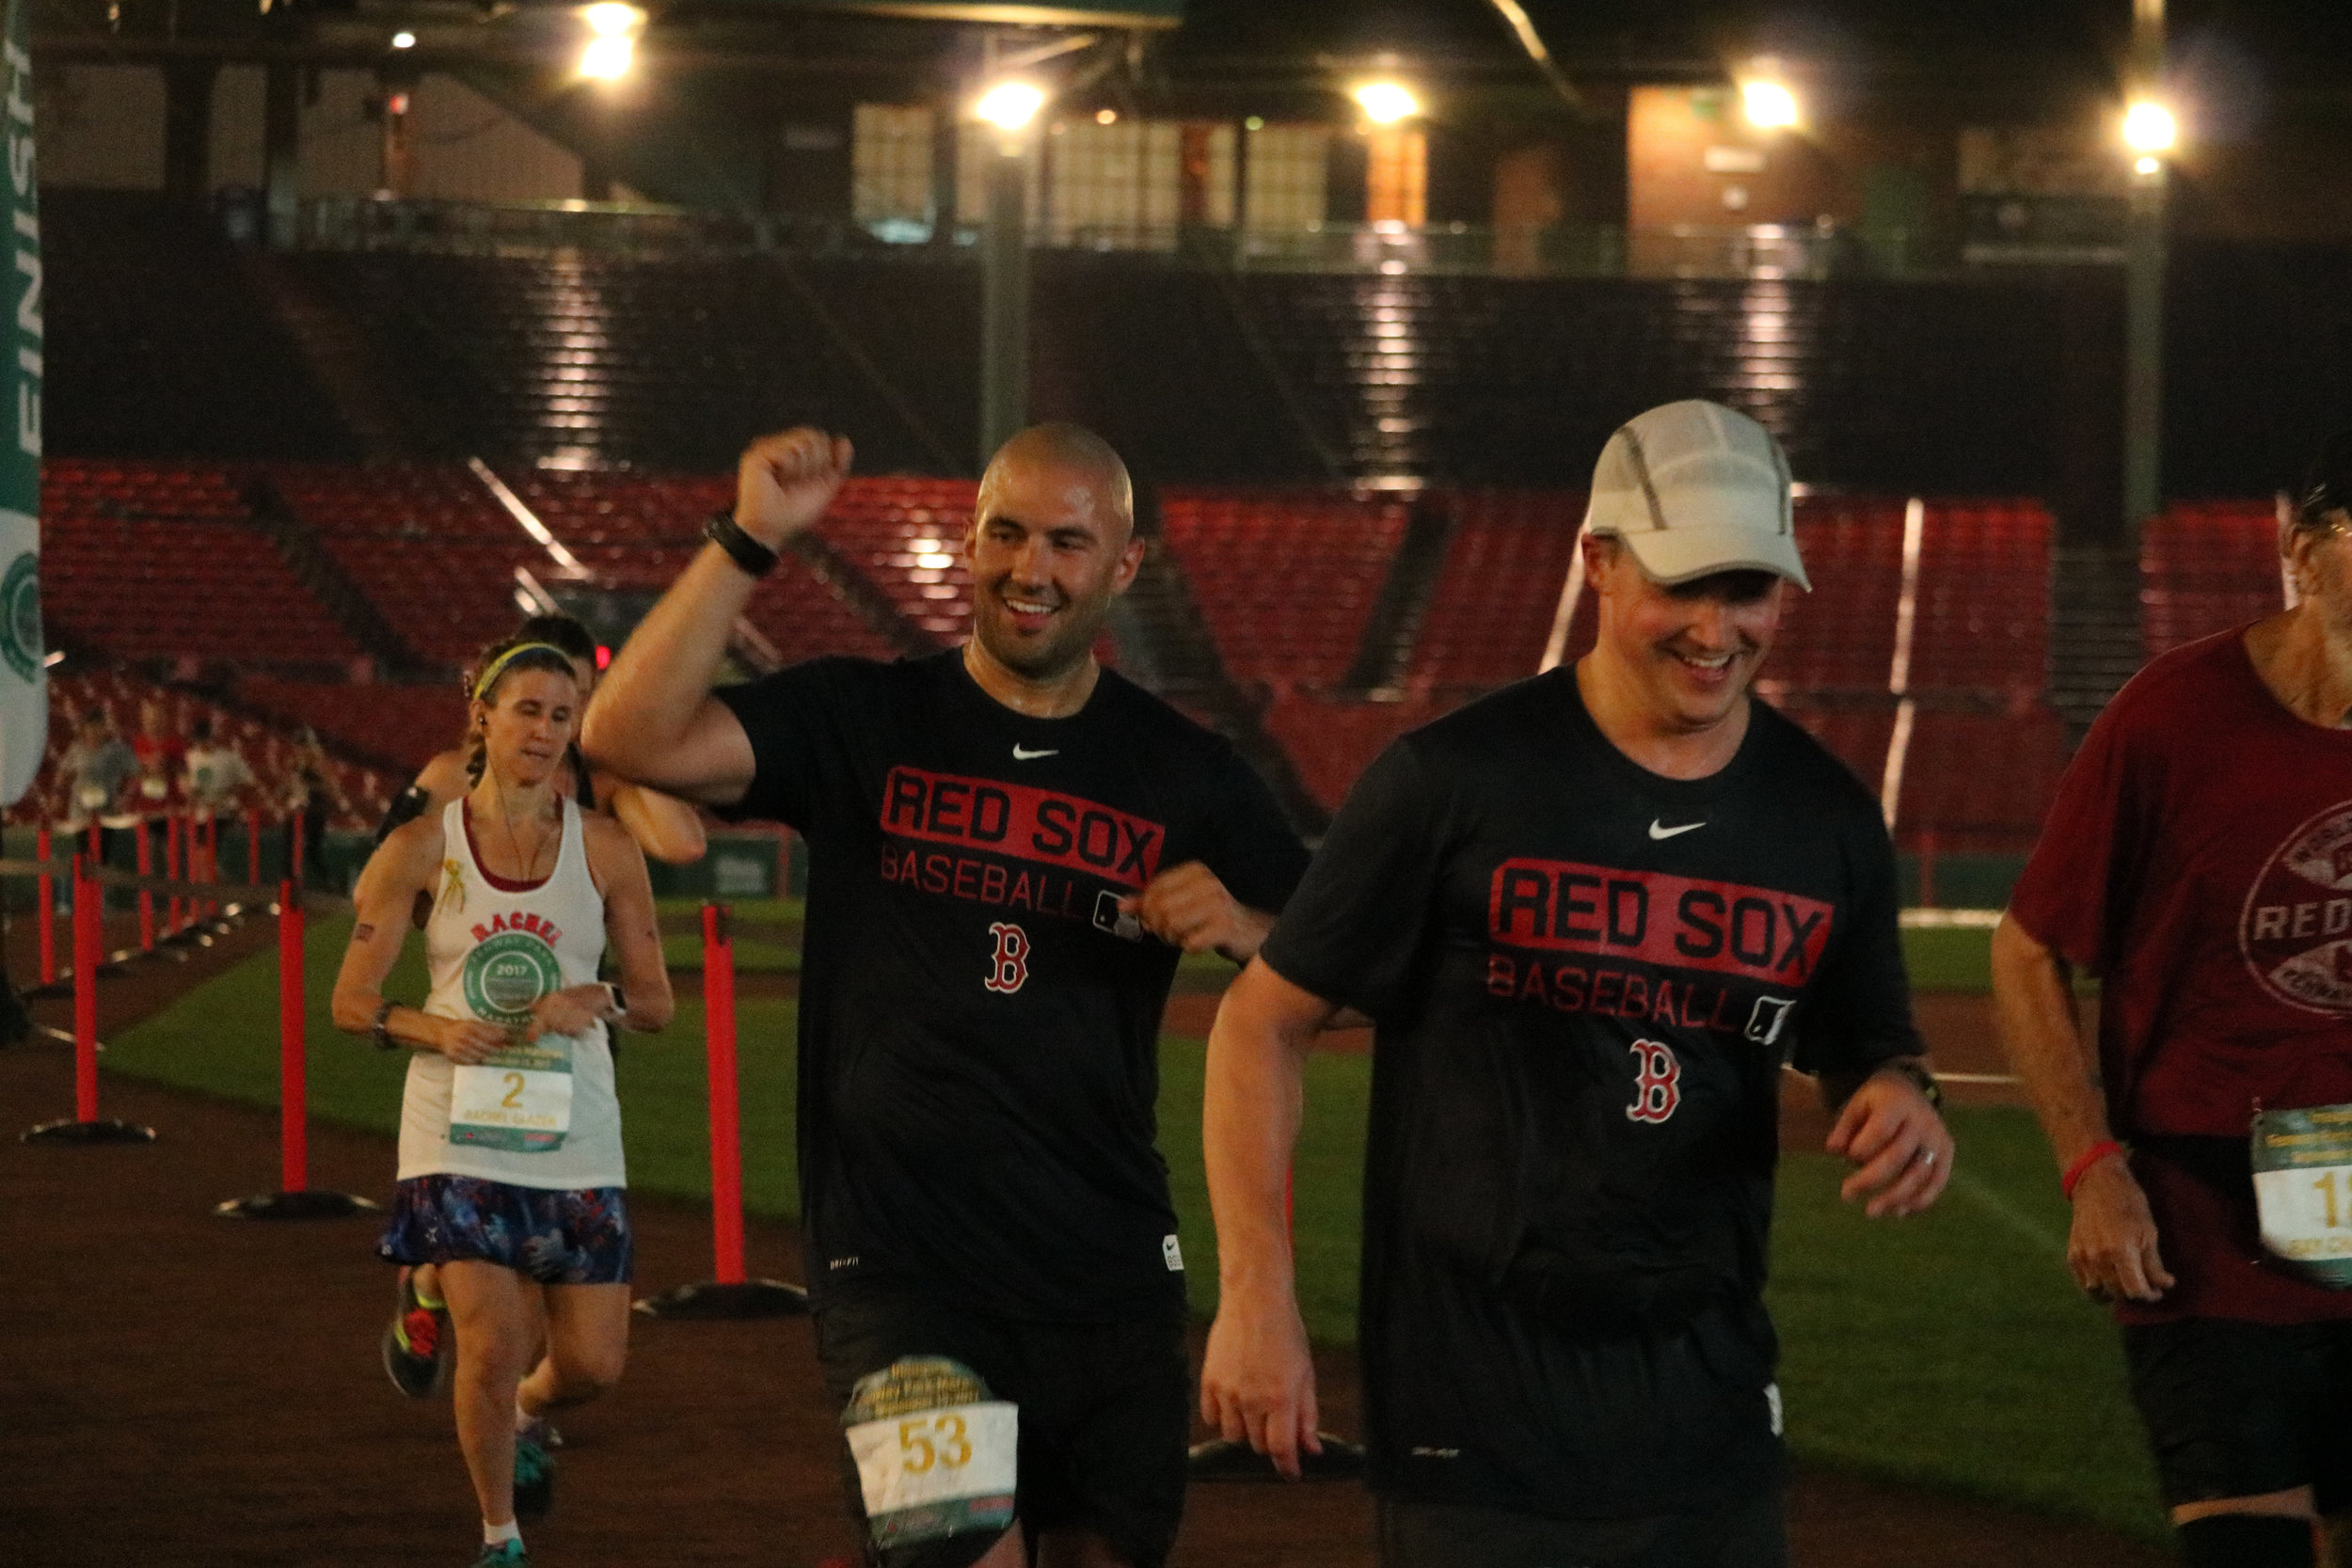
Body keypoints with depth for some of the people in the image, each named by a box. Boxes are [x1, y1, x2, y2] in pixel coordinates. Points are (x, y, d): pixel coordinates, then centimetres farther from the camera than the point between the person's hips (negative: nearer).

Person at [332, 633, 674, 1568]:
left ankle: (526, 1418, 38)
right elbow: (351, 1003, 1)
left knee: (594, 1363, 1)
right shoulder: (425, 849, -1)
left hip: (574, 1135, 2)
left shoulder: (605, 851, 3)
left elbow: (657, 1004, 7)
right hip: (461, 1131, -2)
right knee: (491, 1346, -13)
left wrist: (596, 1002, -14)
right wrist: (436, 1030, -18)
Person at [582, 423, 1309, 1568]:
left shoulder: (1184, 774, 8)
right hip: (902, 1268, -3)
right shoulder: (863, 726, 3)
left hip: (1110, 1273, 3)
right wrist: (749, 541, -18)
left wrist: (1244, 927, -11)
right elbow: (632, 738, -12)